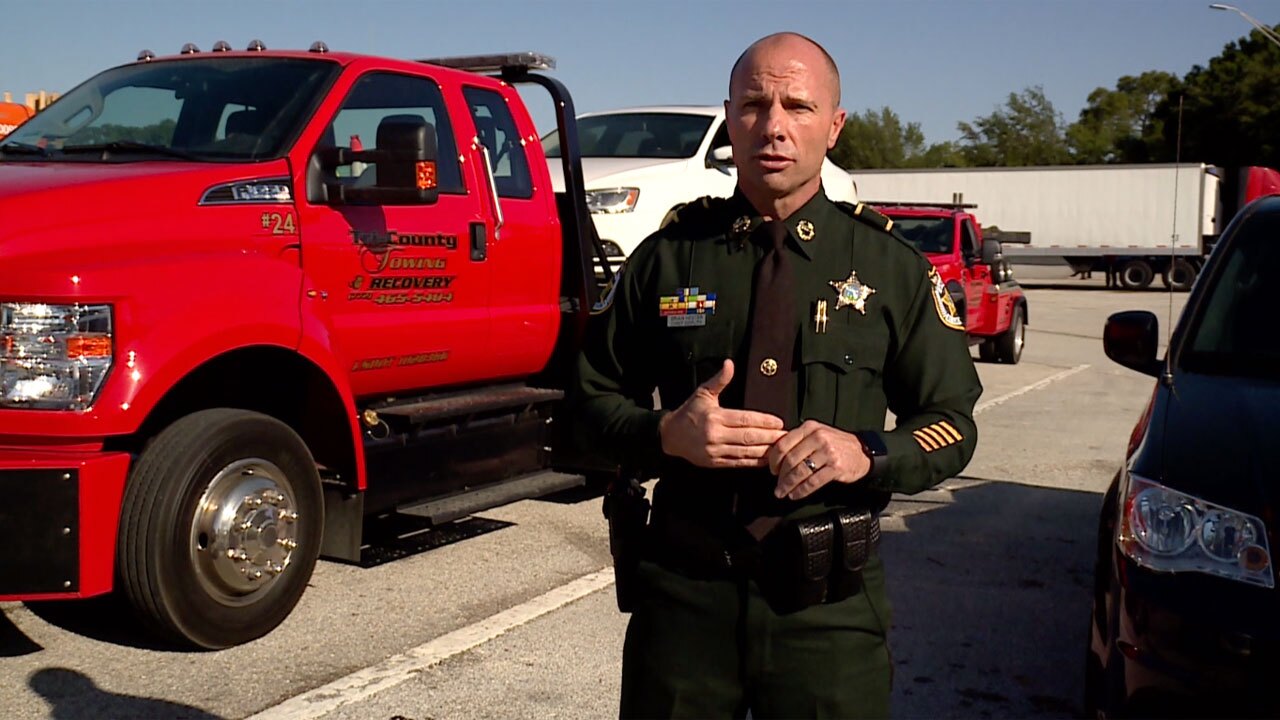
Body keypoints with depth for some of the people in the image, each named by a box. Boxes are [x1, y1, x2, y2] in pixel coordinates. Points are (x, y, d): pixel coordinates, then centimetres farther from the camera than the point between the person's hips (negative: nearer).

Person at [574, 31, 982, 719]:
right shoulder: (668, 255, 1)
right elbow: (594, 396, 7)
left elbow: (951, 423, 4)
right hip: (683, 585, 1)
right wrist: (667, 433, -14)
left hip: (829, 601, 0)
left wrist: (867, 453, -16)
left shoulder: (891, 265, 0)